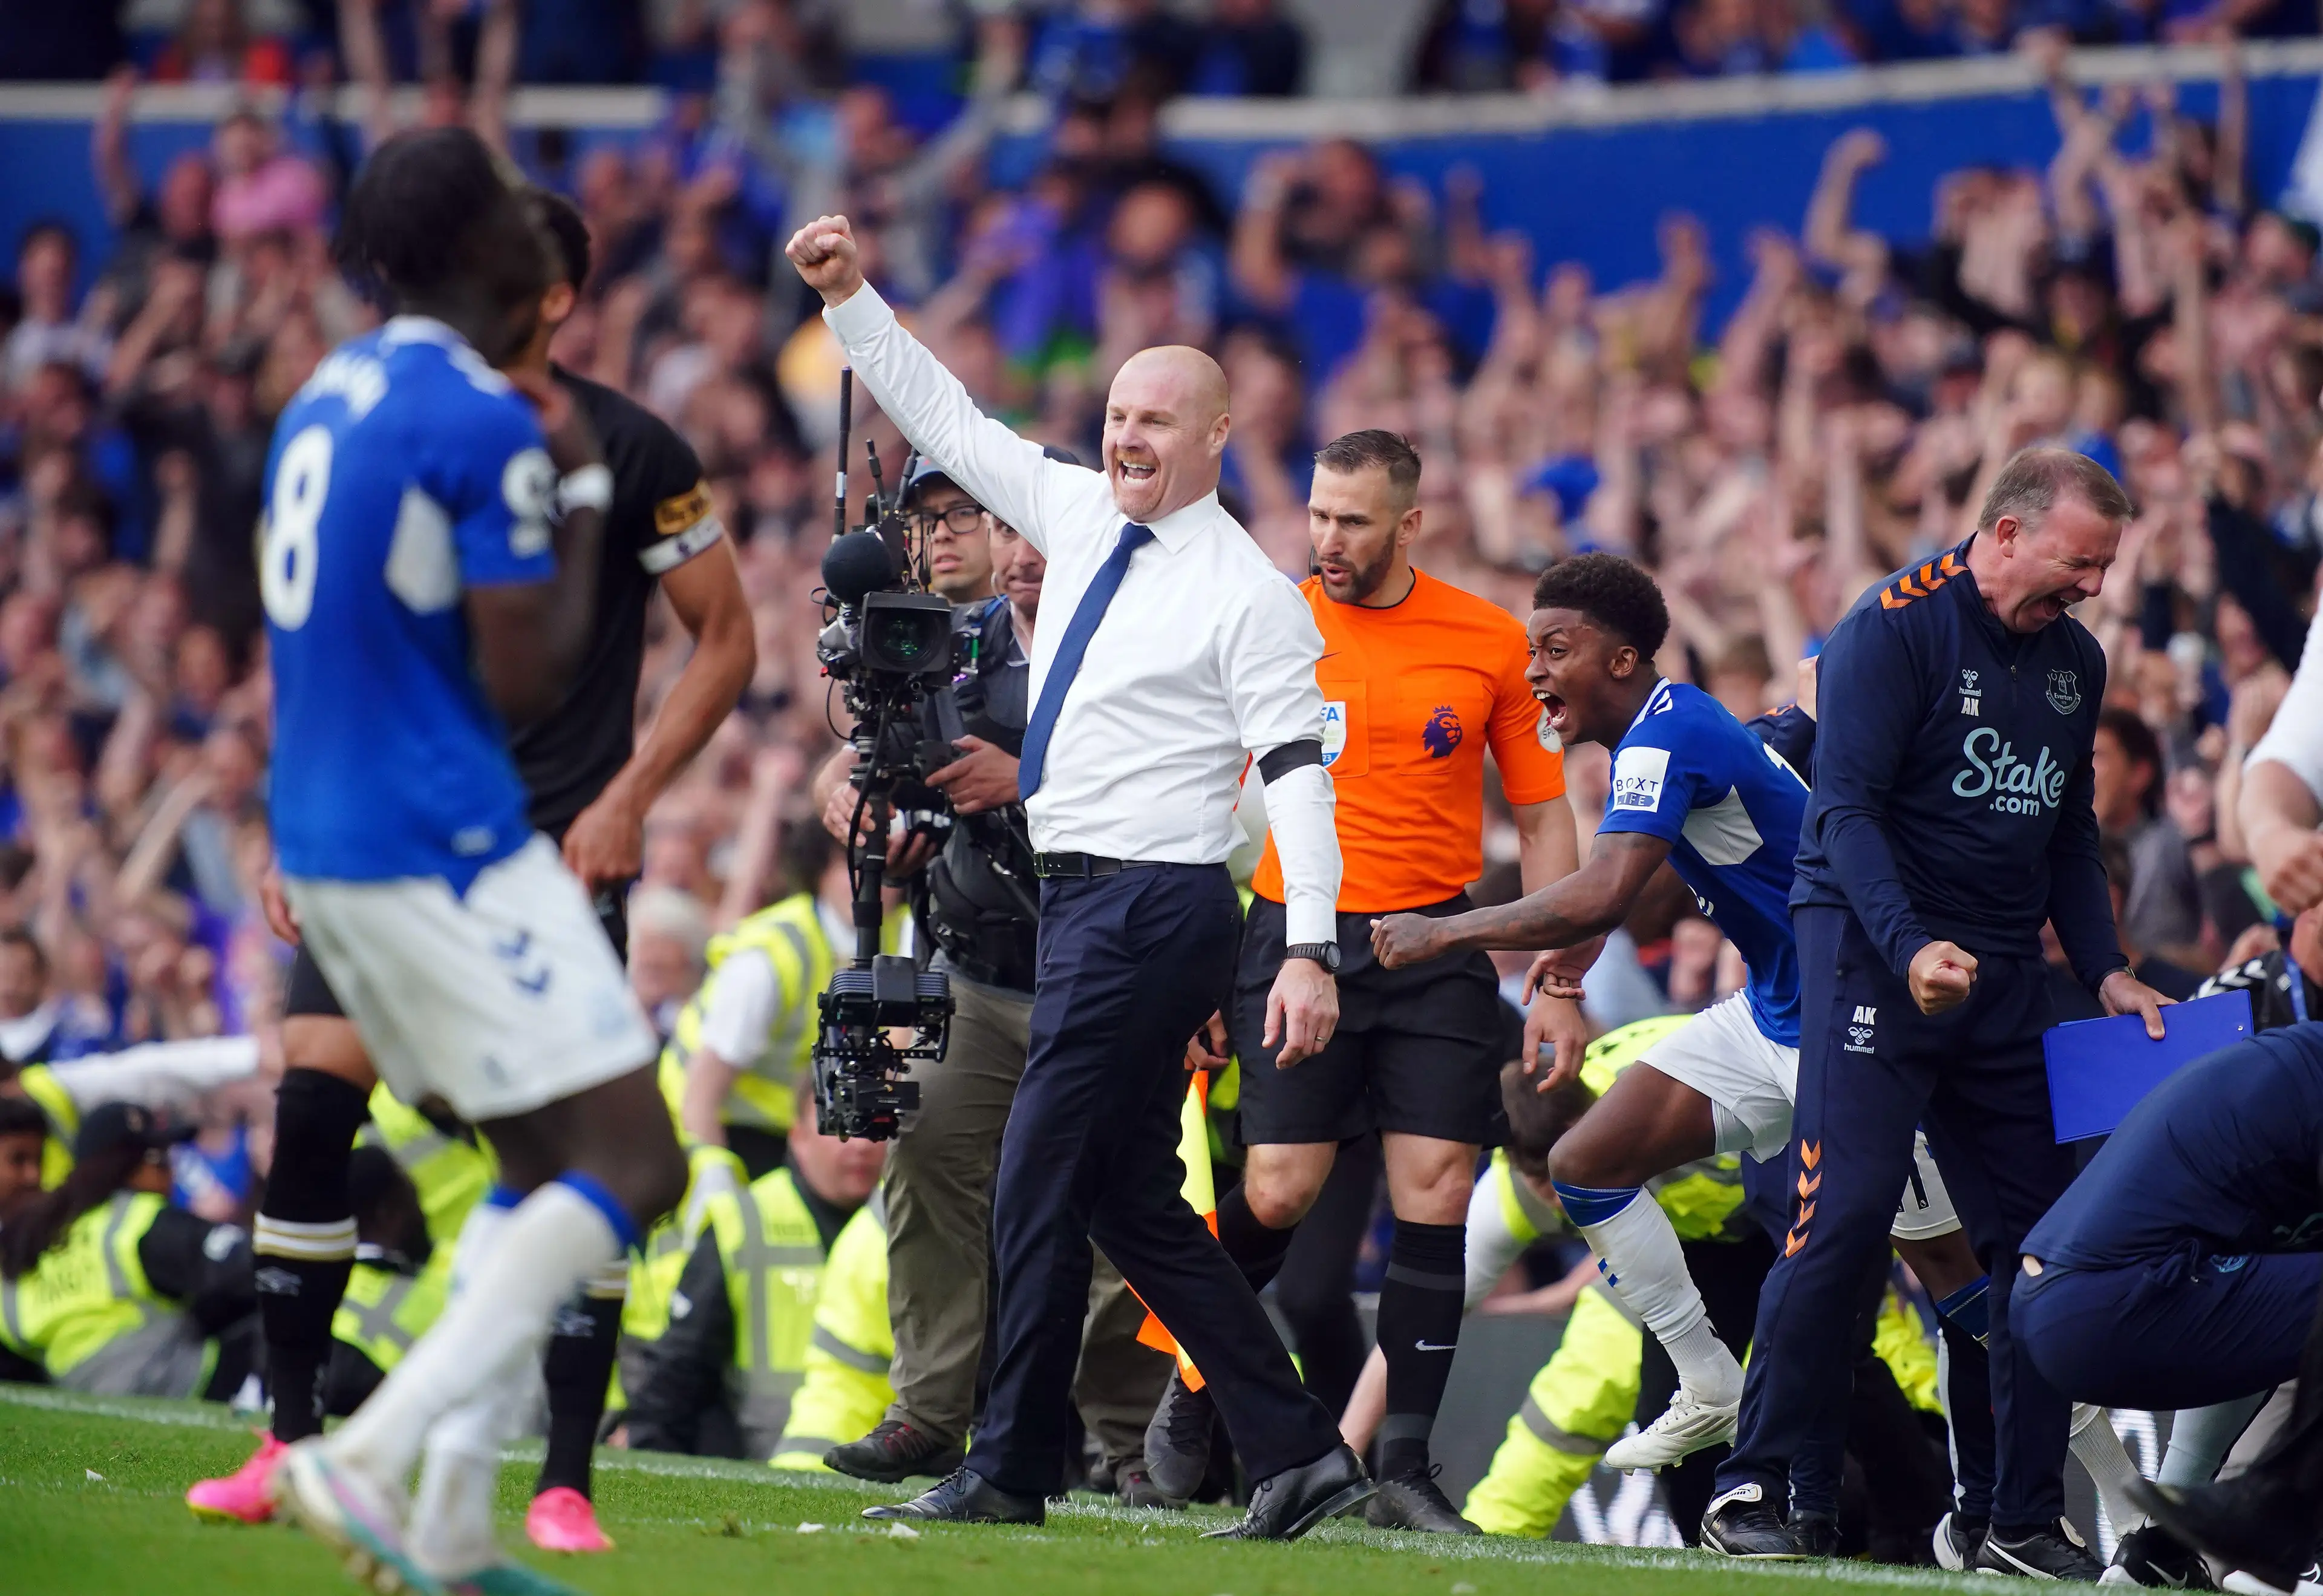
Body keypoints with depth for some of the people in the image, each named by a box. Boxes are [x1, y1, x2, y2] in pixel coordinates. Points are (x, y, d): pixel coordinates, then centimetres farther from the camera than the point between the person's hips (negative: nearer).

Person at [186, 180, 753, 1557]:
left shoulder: (628, 450, -6)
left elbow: (729, 639, 0)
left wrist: (629, 797, -9)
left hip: (556, 848, -4)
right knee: (311, 1106, -7)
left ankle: (567, 1484, 0)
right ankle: (289, 1444, 4)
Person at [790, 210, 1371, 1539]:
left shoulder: (1248, 592, -10)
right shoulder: (1078, 514, 11)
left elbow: (1298, 770, -15)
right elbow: (949, 420, 19)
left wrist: (1312, 949, -23)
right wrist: (852, 298, 10)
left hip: (1158, 904, -8)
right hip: (1084, 891, 8)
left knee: (1043, 1179, -7)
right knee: (1133, 1197, 10)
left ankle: (1012, 1469, 0)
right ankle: (1299, 1453, 12)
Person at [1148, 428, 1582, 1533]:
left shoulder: (1492, 644, 3)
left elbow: (1542, 819, 9)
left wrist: (1558, 985, 3)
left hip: (1438, 944, 1)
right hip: (1293, 934, -1)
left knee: (1435, 1194, -7)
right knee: (1279, 1191, -9)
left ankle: (1406, 1469, -1)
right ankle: (1196, 1381, 19)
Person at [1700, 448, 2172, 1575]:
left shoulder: (2074, 662, 14)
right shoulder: (1893, 628, -9)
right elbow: (1848, 807, -16)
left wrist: (2105, 970, 13)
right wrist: (1909, 946, -28)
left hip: (2003, 977, 7)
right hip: (1875, 955, -7)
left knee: (2037, 1238, 2)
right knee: (1844, 1217, -15)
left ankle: (2027, 1520, 9)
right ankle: (1762, 1491, -8)